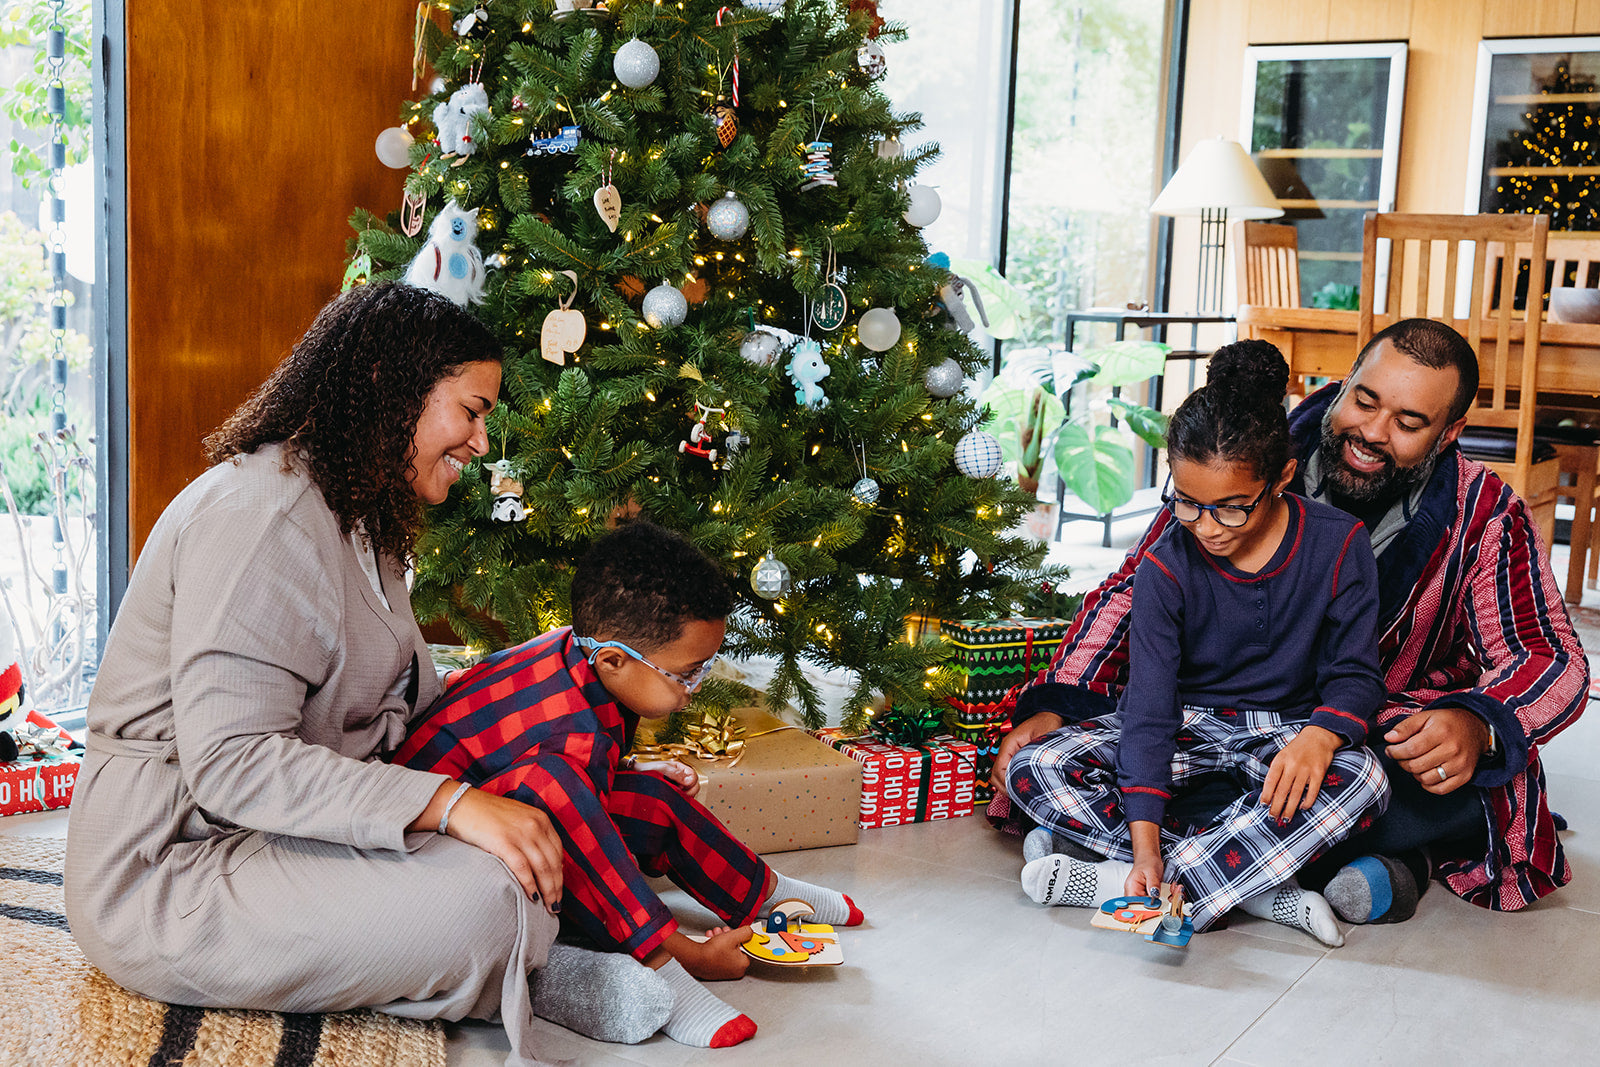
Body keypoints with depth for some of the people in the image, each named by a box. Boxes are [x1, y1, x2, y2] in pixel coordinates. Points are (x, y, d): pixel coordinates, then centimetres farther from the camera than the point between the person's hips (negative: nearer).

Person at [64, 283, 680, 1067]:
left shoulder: (358, 517, 15)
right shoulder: (261, 512, -20)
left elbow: (413, 702, 14)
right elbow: (230, 759, -29)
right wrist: (449, 803, -33)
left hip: (280, 830, 11)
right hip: (172, 871, -10)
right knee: (485, 895, -28)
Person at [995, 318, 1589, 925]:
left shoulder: (1485, 517, -9)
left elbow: (1552, 658, -11)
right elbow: (1131, 593, -8)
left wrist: (1476, 726, -36)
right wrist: (1054, 706, -24)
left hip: (1393, 735, -1)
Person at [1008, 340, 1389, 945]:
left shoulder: (1337, 545, -13)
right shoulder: (1166, 566, -14)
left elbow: (1355, 674, -10)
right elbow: (1148, 708, -19)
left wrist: (1317, 737, -35)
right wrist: (1145, 842, -30)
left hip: (1285, 731, 0)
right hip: (1185, 723, 1)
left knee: (1362, 780, -36)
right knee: (1033, 770, -23)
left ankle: (1112, 883, -32)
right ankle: (1258, 887, -28)